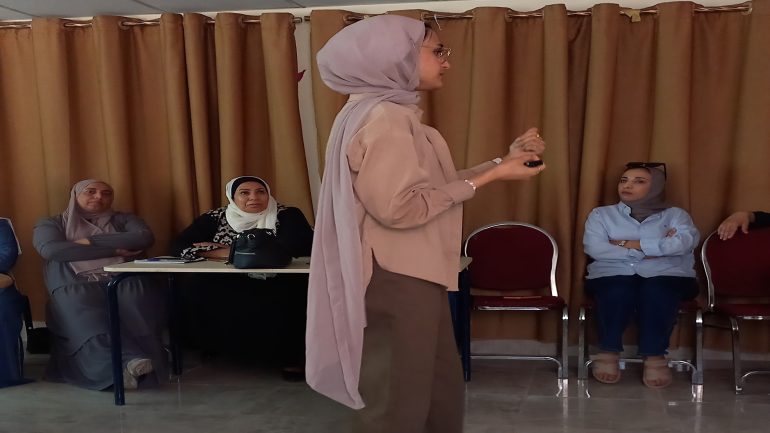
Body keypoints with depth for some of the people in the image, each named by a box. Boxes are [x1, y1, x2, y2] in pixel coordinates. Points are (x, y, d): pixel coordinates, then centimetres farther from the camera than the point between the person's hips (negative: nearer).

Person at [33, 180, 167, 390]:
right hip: (76, 286, -1)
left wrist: (91, 242, 0)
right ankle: (128, 361, -58)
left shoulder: (123, 219, 26)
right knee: (78, 307, -38)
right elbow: (51, 250, -2)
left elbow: (145, 238, 4)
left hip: (124, 281, 2)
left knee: (135, 301, -36)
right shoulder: (50, 223, 21)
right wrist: (115, 249, -2)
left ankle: (131, 366, -52)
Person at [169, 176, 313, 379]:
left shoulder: (288, 216, -1)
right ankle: (214, 347, 0)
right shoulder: (214, 219, 6)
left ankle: (290, 357, -11)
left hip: (275, 290, -2)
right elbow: (179, 246, -2)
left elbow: (299, 247, -18)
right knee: (192, 285, -24)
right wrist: (226, 253, -17)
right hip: (227, 292, 3)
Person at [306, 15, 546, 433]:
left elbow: (430, 187, 17)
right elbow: (401, 207, -24)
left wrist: (504, 159, 13)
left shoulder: (395, 115, 17)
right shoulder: (383, 118, -16)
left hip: (413, 279, 11)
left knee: (443, 397, 18)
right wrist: (490, 176, -18)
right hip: (396, 284, -10)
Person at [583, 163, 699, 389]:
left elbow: (684, 243, -9)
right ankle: (608, 352, -21)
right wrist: (654, 248, -6)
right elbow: (594, 248, -4)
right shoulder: (601, 214, 15)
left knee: (656, 290, -36)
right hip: (613, 276, 0)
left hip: (667, 277, 0)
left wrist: (626, 244, -6)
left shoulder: (675, 214, 14)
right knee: (618, 290, -35)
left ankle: (655, 356, -27)